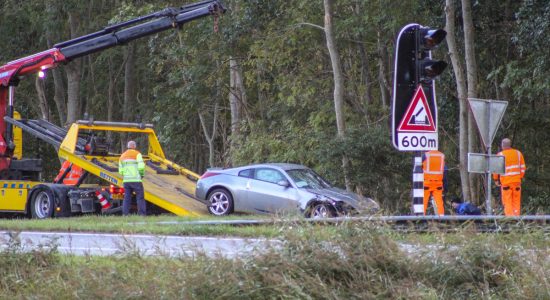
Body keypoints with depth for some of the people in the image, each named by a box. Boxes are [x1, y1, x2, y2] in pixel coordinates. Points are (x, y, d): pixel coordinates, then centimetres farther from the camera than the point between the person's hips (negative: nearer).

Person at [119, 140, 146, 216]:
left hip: (126, 180, 5)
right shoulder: (137, 154, -2)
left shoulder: (122, 156, 16)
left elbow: (121, 171, 14)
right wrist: (142, 174, 5)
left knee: (127, 198, 6)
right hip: (136, 180, -5)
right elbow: (141, 166, -13)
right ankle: (142, 214, -7)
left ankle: (125, 214, -3)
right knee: (140, 197, 0)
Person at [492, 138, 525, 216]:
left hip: (505, 181, -3)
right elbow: (522, 168, 9)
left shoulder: (500, 155, -6)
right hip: (517, 181, 3)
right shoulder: (518, 153, 6)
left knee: (507, 201, 0)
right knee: (516, 201, 9)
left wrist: (496, 179, 8)